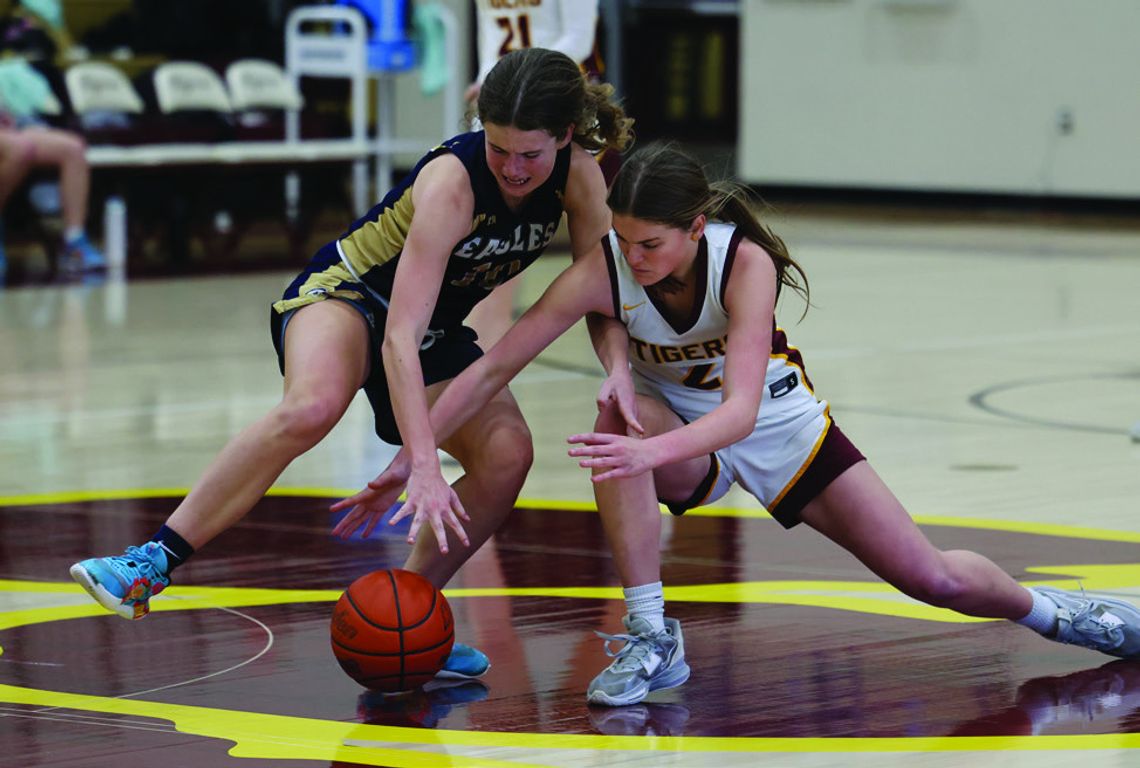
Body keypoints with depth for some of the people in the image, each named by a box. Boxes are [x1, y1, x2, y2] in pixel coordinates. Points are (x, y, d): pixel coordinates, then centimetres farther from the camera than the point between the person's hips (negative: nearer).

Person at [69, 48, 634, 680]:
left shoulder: (577, 174, -16)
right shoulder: (451, 182, -32)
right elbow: (399, 337, -38)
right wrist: (423, 468, -46)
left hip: (438, 332, 6)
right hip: (345, 295, -6)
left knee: (507, 456, -22)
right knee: (312, 406, -39)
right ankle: (153, 562, -31)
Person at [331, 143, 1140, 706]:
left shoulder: (744, 262, -33)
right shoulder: (602, 271, -27)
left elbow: (740, 411, -43)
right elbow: (494, 368, -25)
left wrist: (654, 452, -61)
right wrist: (407, 463, -31)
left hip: (778, 425, -1)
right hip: (682, 433, 1)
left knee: (934, 579, -1)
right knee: (616, 414, -37)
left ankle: (1044, 608, 34)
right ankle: (651, 640, -28)